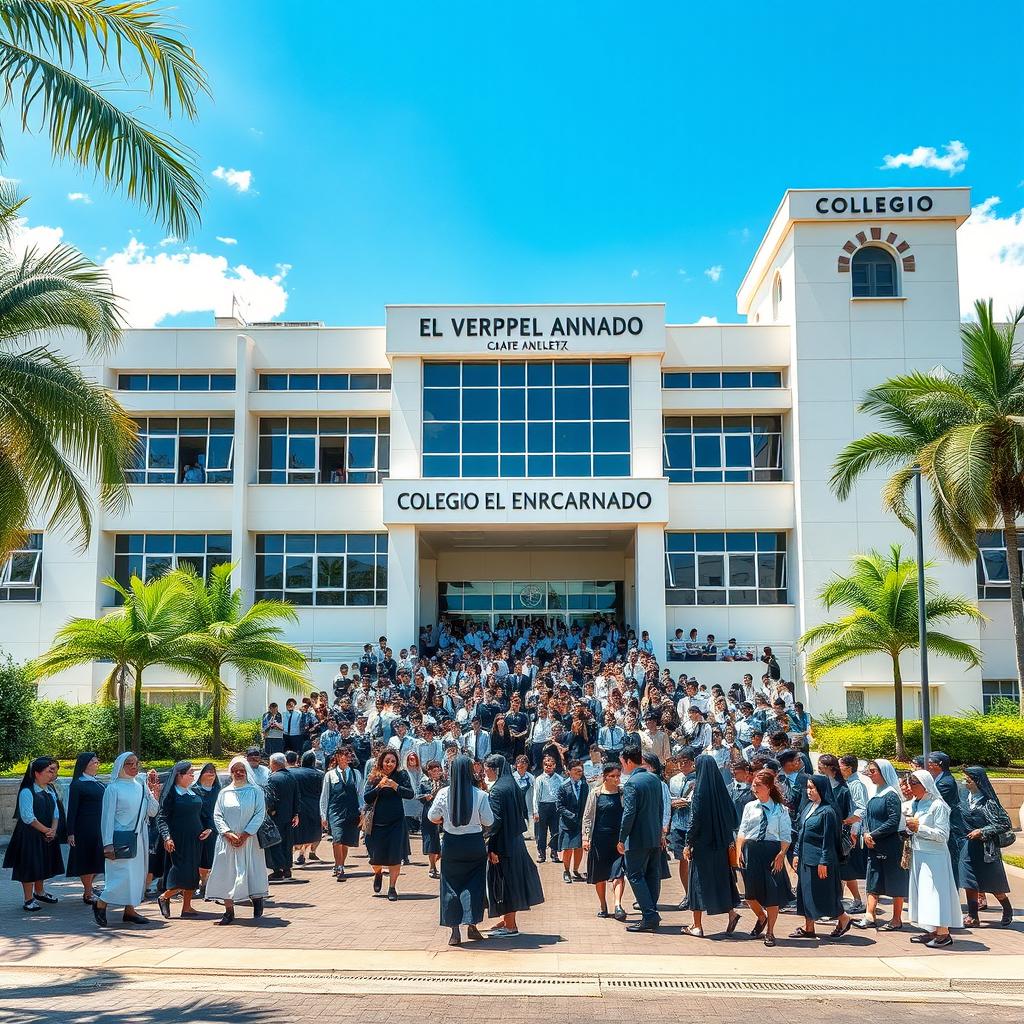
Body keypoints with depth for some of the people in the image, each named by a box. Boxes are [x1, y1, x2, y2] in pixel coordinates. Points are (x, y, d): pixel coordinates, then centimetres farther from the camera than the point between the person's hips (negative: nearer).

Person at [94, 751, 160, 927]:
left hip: (139, 839, 6)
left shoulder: (141, 787, 10)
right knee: (123, 875, -11)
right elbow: (107, 817, -8)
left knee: (137, 874, 8)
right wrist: (108, 844, -13)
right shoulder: (113, 788, -6)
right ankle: (100, 904, 6)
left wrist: (153, 792, -4)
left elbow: (152, 812, 8)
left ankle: (130, 909, 17)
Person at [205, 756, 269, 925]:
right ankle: (229, 911, 1)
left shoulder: (256, 791, 1)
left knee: (252, 870, -1)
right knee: (227, 873, -3)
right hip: (228, 840, 2)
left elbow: (260, 814, -6)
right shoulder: (224, 793, 8)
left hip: (249, 839, -2)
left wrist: (245, 834, -13)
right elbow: (217, 816, 3)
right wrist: (228, 834, -11)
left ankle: (257, 899, 21)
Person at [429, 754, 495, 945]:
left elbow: (433, 817, 3)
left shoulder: (443, 794, -10)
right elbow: (488, 821, -6)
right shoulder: (480, 795, -13)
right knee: (474, 884, 13)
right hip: (475, 845, -1)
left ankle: (455, 931, 10)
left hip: (451, 844, 1)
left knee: (451, 886, 10)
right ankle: (472, 925, 12)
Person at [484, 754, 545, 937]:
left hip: (503, 844, -9)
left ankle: (510, 926, 7)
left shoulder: (496, 790, -17)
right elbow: (522, 813, 13)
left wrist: (491, 847, -19)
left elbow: (496, 820, -21)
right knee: (512, 879, 16)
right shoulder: (513, 786, 9)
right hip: (515, 840, 9)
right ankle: (507, 920, 27)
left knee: (503, 882, 0)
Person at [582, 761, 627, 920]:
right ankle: (603, 906, 22)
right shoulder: (595, 793, 0)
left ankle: (618, 905, -17)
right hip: (600, 838, 0)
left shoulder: (623, 793, 3)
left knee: (618, 872, -13)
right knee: (600, 875, 8)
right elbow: (588, 816, 4)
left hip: (619, 838, 0)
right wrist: (586, 837, -1)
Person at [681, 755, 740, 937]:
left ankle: (697, 926, 8)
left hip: (702, 844, -5)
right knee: (721, 877, 18)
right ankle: (731, 913, 7)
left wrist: (688, 844, -8)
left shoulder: (699, 792, -14)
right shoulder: (721, 789, 1)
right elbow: (733, 816, 5)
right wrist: (727, 837, 14)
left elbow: (695, 820, -15)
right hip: (720, 843, 5)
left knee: (698, 881, 3)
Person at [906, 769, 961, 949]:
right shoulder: (916, 804, 11)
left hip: (934, 856, -8)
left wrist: (919, 827, -16)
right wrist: (910, 827, 0)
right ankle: (932, 931, 15)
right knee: (921, 892, 9)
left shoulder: (938, 805, -12)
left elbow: (942, 835, -15)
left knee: (934, 892, -7)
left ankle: (943, 934, -3)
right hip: (917, 854, 8)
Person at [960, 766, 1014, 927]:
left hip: (985, 849, -6)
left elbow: (1006, 824, -16)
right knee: (970, 884, 3)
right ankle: (973, 917, 10)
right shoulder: (968, 799, 3)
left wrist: (982, 832, -18)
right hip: (968, 847, 6)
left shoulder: (988, 803, -17)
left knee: (993, 885, 8)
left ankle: (1008, 910, 32)